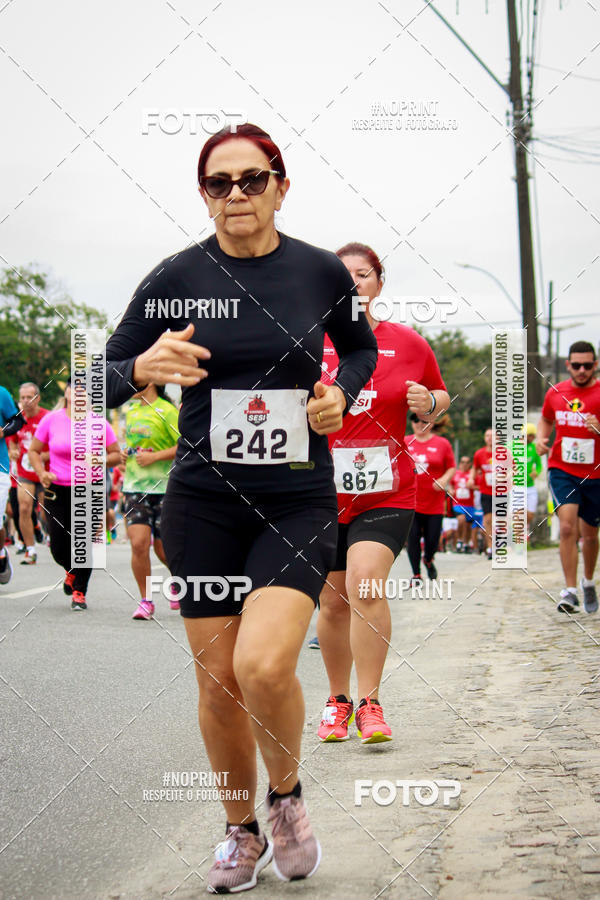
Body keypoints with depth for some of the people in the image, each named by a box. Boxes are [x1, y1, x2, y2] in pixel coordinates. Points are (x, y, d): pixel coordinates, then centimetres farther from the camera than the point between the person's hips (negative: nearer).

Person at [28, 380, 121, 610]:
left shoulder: (99, 422, 0)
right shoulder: (51, 420, 1)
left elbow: (116, 454, 6)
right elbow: (34, 450, 10)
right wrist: (41, 473, -7)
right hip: (57, 490, 1)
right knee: (58, 546, 0)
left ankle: (79, 592, 9)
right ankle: (71, 571, 35)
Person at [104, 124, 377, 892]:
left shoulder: (321, 272, -1)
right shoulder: (177, 277, -4)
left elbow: (361, 348, 19)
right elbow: (103, 382, 0)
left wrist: (342, 393, -2)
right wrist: (145, 368, -22)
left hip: (298, 501, -1)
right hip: (204, 501, 1)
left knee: (264, 666, -21)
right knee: (217, 683, 5)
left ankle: (287, 793, 10)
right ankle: (241, 833, 29)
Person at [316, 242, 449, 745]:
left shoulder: (408, 344, 4)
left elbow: (440, 397, 17)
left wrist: (429, 403, -5)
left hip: (387, 492, -1)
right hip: (320, 492, 1)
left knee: (365, 586, -20)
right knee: (333, 601, 8)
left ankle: (370, 704, -8)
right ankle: (338, 700, 27)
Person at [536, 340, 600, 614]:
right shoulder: (555, 393, 3)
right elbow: (546, 419, 22)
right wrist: (541, 438, 3)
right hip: (562, 470, 1)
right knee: (567, 526, -19)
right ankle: (570, 591, -17)